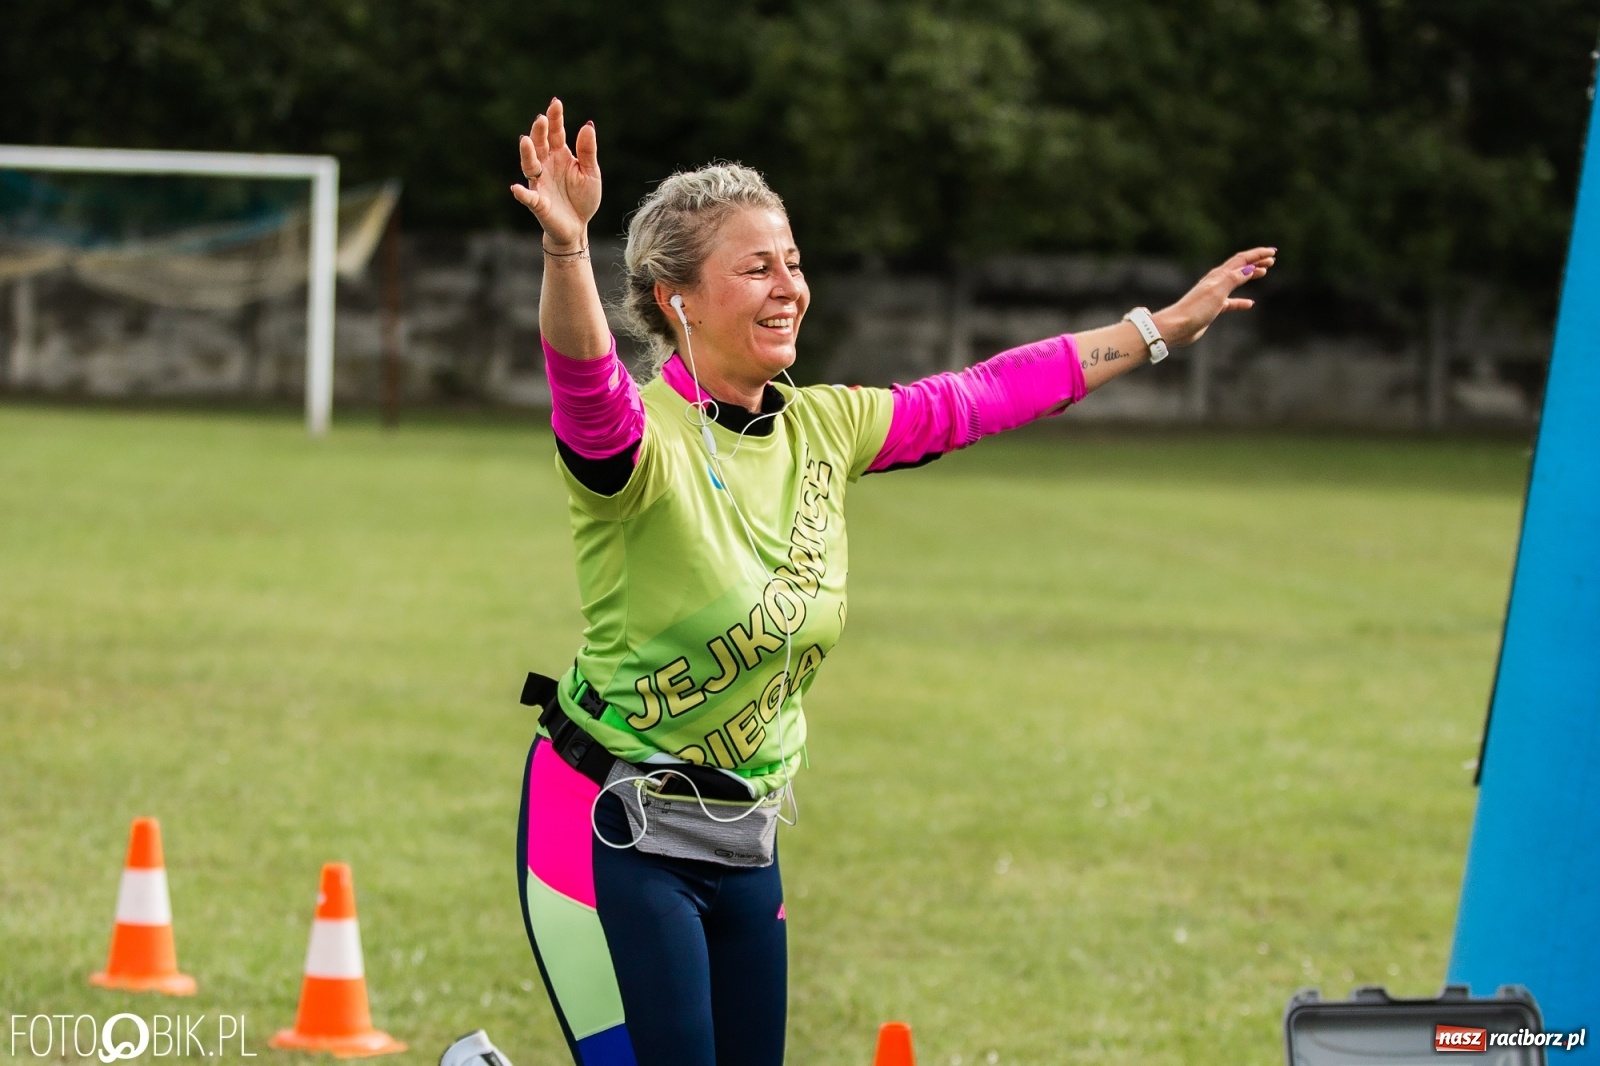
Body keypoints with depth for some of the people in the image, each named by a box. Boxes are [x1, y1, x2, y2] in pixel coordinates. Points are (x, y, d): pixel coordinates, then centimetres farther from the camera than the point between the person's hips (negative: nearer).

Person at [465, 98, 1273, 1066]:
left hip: (745, 841, 7)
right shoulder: (635, 436, -16)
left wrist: (1169, 327, 19)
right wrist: (566, 250, -57)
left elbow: (985, 397, 15)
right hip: (616, 832, -7)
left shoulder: (821, 429, 5)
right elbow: (585, 384, -38)